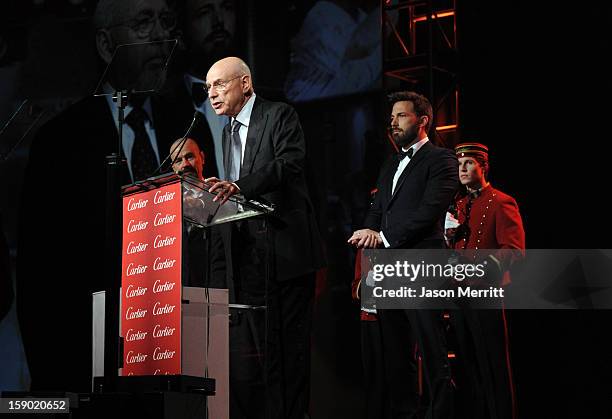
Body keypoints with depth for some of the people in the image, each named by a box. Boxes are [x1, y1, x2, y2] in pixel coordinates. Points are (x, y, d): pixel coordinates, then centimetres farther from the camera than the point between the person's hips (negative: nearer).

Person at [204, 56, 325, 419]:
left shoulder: (280, 116, -4)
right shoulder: (229, 132, 20)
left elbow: (290, 163, -21)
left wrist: (237, 186, -32)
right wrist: (220, 194, 2)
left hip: (285, 247, -7)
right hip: (248, 250, 7)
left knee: (290, 338, -5)